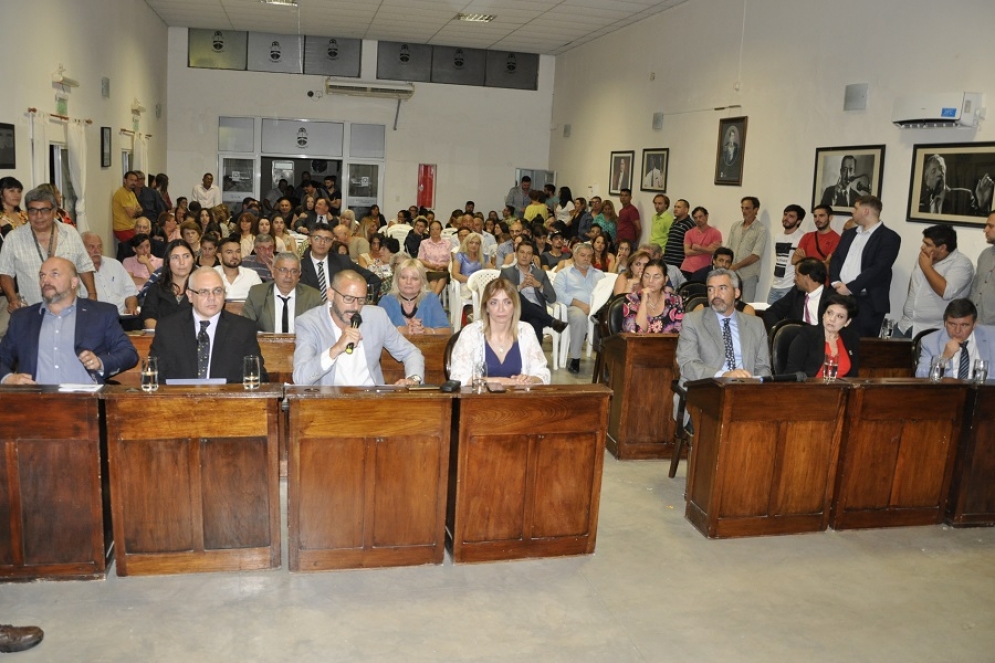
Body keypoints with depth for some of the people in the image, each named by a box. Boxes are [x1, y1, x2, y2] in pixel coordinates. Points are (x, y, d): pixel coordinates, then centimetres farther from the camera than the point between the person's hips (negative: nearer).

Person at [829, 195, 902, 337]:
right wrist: (835, 282, -7)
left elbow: (878, 268, -14)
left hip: (867, 303, -6)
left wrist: (850, 288, -17)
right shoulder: (849, 233, 19)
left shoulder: (889, 237, -4)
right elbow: (835, 259, 12)